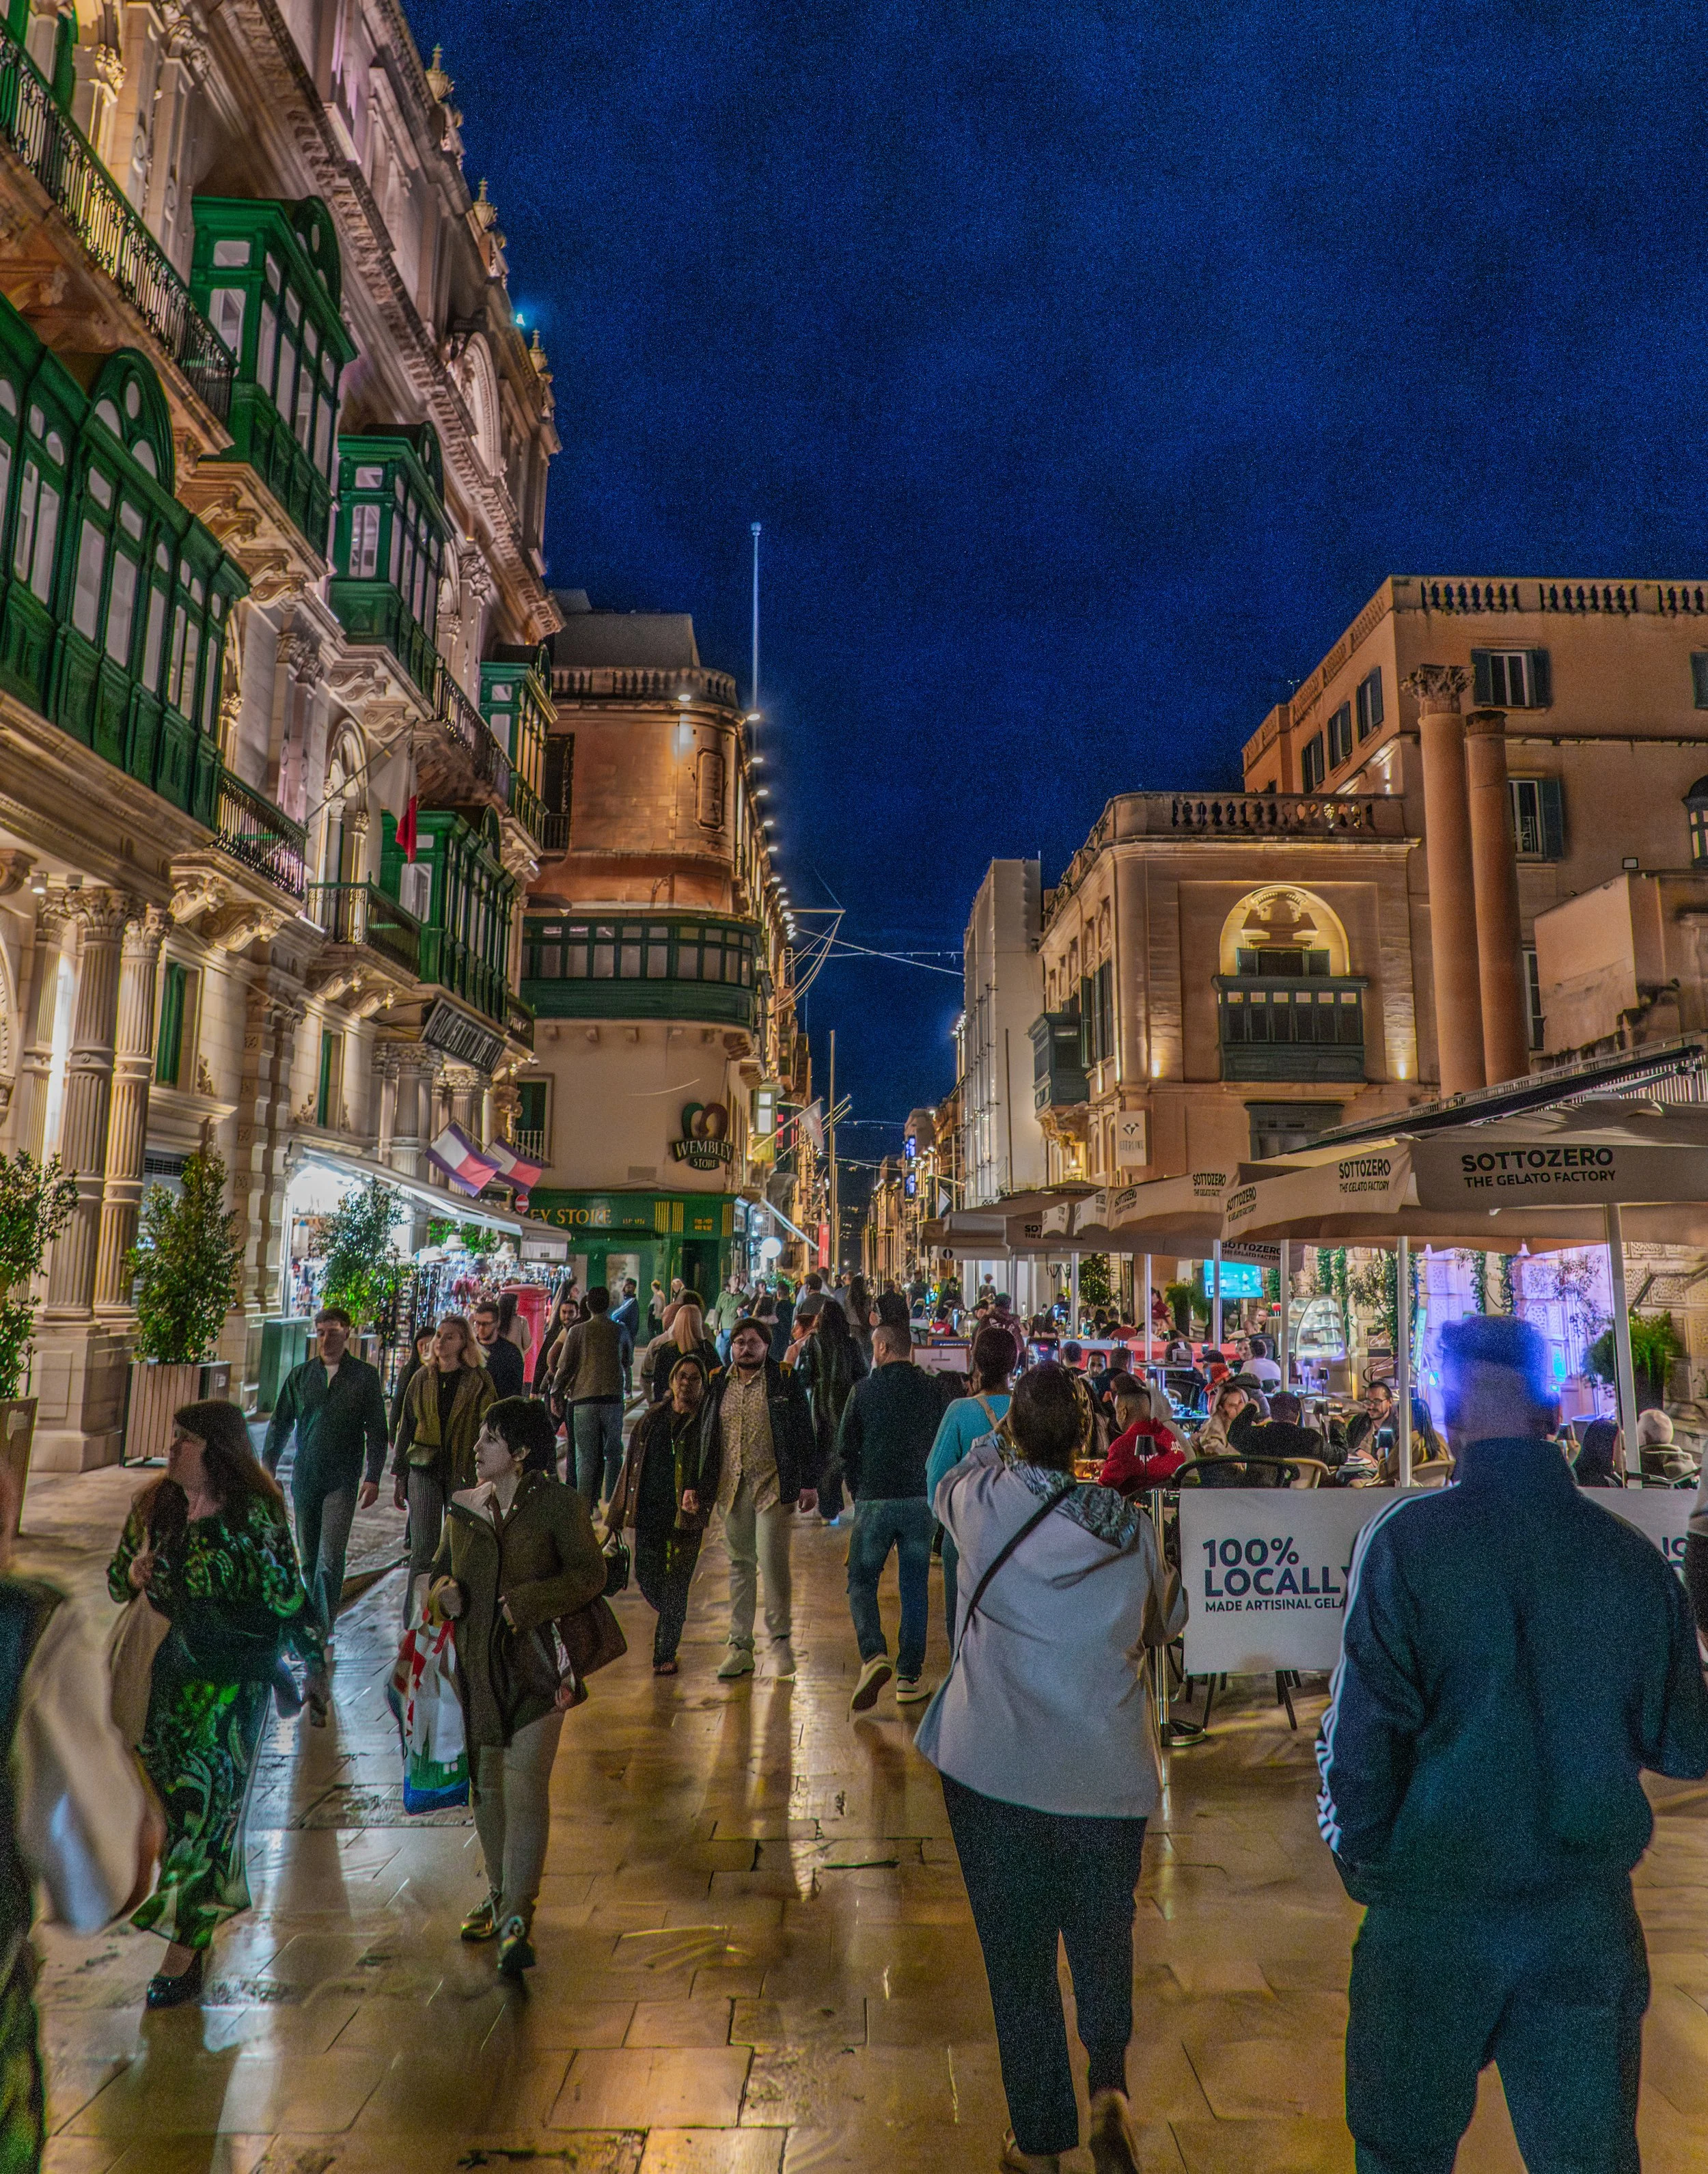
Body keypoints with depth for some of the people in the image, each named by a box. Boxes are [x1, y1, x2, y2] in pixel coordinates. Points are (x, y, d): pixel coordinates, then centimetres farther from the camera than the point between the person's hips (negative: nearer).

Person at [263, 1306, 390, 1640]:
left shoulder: (365, 1376, 0)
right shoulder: (299, 1375, 7)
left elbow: (377, 1432, 1)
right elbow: (279, 1425, 13)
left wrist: (372, 1477, -6)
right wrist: (268, 1467, 4)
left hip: (342, 1479, -3)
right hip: (304, 1477, 3)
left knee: (331, 1558, -10)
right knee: (308, 1559, 11)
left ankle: (322, 1629, -5)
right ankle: (319, 1620, 26)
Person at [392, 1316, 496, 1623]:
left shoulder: (479, 1380, 0)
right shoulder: (422, 1379, 7)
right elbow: (406, 1428, 13)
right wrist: (399, 1475, 11)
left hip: (462, 1471, -1)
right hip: (424, 1470, 1)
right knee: (423, 1550, -3)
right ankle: (414, 1623, 5)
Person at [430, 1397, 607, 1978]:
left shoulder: (556, 1503, -7)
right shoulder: (462, 1506, 7)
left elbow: (590, 1573, -10)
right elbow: (440, 1569, 18)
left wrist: (525, 1603, -18)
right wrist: (444, 1592, -5)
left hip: (536, 1666, -5)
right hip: (476, 1664, 5)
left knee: (525, 1787, -10)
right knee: (485, 1784, 16)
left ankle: (517, 1915, -3)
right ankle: (501, 1892, 34)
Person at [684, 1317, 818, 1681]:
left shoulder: (784, 1383, 0)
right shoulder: (718, 1386, 10)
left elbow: (804, 1434, 0)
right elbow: (702, 1438, 14)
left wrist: (809, 1483, -4)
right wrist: (692, 1484, 11)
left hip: (773, 1484, -4)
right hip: (730, 1485, 4)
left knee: (772, 1559, -10)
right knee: (740, 1563, 9)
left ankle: (781, 1638, 7)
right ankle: (740, 1645, 16)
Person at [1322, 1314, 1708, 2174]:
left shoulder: (1407, 1538, -15)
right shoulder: (1632, 1554, -4)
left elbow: (1362, 1737, -15)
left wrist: (1365, 1869, 0)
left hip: (1434, 1910, -3)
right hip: (1589, 1921, 3)